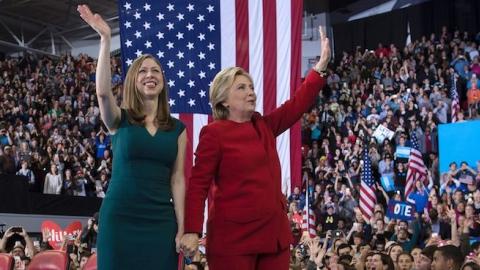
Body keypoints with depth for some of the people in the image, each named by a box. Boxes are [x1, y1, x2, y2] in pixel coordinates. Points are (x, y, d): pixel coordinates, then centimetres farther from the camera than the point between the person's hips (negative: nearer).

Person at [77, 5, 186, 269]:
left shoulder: (177, 129, 9)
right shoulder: (119, 120, 3)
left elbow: (177, 179, 6)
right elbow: (103, 92, -18)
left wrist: (181, 227, 0)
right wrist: (106, 39, -23)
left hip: (160, 220, 2)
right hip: (120, 218, -2)